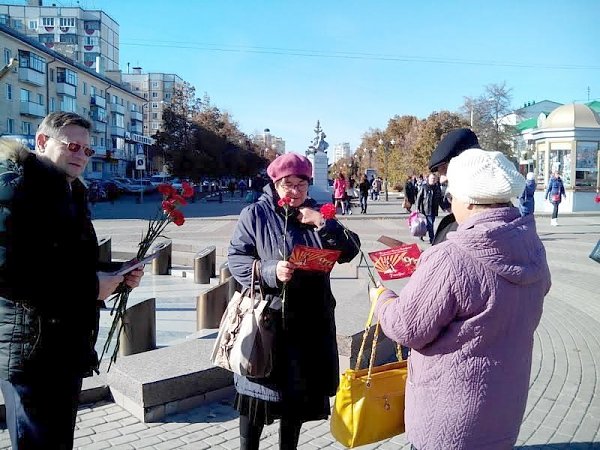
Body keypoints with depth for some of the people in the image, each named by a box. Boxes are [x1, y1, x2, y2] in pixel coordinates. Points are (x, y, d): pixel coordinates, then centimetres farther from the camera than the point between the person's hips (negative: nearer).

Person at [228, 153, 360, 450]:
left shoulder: (316, 214, 8)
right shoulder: (255, 214, -3)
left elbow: (350, 251, 1)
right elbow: (236, 259, -7)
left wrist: (323, 224, -13)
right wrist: (270, 271, -23)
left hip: (311, 320, 4)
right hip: (267, 317, -4)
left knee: (300, 391, 16)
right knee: (259, 389, 6)